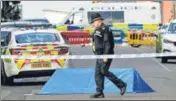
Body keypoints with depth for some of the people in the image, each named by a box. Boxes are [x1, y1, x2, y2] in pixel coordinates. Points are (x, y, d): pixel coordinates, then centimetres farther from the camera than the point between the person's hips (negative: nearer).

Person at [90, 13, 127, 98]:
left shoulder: (104, 29, -12)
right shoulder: (98, 30, 19)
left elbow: (107, 43, -20)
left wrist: (106, 55, -25)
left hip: (105, 55, -10)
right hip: (100, 55, 10)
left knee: (104, 71, -14)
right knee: (98, 73, 4)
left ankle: (122, 85, -4)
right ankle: (99, 92, 4)